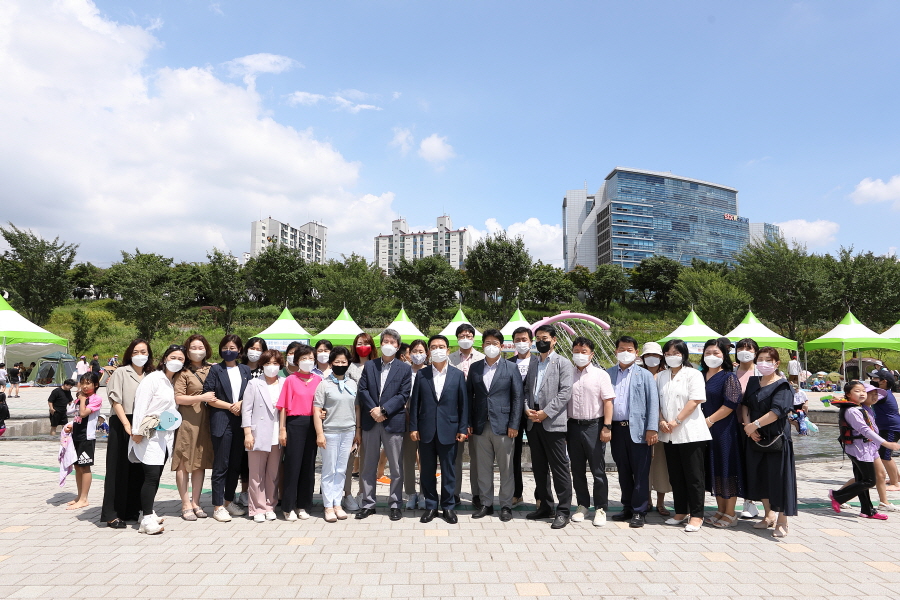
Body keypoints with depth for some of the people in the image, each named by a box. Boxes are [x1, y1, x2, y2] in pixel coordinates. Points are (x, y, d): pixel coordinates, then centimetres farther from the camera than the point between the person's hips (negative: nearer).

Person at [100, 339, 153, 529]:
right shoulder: (121, 373, -1)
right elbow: (116, 401, -7)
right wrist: (127, 424, -15)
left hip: (143, 426, 4)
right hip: (121, 425, -4)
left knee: (138, 470, 8)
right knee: (119, 469, 0)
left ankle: (131, 510, 19)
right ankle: (112, 514, 8)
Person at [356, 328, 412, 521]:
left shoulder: (404, 369, 4)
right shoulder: (369, 366, 11)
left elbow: (403, 395, -5)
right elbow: (362, 390, 2)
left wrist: (383, 410, -14)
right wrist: (373, 410, -12)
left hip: (393, 422, -2)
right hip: (370, 422, 2)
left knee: (396, 467, 5)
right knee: (368, 466, 10)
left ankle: (395, 505, 18)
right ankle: (368, 504, 22)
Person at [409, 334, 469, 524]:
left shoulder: (458, 375, 3)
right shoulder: (421, 375, 5)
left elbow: (463, 404, 2)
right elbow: (414, 403, 4)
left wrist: (462, 429, -3)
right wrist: (413, 427, -1)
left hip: (449, 431, -1)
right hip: (426, 431, 1)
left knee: (449, 471, 7)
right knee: (427, 470, 9)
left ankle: (448, 507, 22)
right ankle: (430, 506, 23)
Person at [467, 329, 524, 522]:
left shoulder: (511, 368, 1)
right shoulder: (474, 368, 8)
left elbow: (518, 397, -1)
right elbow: (469, 396, 8)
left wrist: (514, 425, -8)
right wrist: (468, 423, 1)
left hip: (502, 426, -2)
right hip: (480, 426, 3)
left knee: (506, 468, 5)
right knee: (483, 468, 10)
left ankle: (506, 505, 19)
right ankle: (486, 504, 23)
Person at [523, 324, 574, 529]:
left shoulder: (563, 363, -1)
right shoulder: (532, 365, 17)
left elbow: (565, 393, -11)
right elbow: (526, 390, 14)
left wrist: (545, 413, -15)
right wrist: (527, 409, -4)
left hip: (553, 423, -6)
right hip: (533, 422, 6)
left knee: (559, 468, -1)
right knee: (539, 467, 13)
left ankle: (563, 511, 8)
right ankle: (545, 507, 25)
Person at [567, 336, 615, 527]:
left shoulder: (600, 375, -1)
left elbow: (608, 402, -5)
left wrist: (606, 426, -12)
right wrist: (562, 429, 5)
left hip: (594, 426, -3)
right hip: (573, 426, 3)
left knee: (598, 470, 3)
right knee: (577, 470, 12)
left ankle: (600, 509, 16)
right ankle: (582, 506, 25)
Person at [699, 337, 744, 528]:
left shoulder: (729, 377, -7)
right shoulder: (700, 375, 11)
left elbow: (730, 404, -15)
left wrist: (709, 420, -15)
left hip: (724, 430, -6)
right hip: (706, 430, 6)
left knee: (726, 468, 0)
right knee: (714, 468, 12)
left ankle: (730, 514, 12)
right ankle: (721, 510, 23)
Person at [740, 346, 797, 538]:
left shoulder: (782, 385, -7)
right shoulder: (752, 383, 11)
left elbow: (777, 411, -18)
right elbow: (745, 405, 6)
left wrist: (755, 424, -18)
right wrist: (748, 425, -9)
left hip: (776, 438, -6)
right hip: (755, 438, 6)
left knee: (778, 478, -3)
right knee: (759, 477, 12)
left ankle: (782, 522, 9)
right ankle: (769, 516, 28)